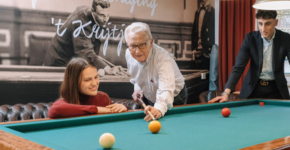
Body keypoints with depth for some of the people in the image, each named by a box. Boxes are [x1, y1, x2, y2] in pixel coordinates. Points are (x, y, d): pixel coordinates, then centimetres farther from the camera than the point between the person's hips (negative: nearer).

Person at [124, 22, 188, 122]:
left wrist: (159, 109, -74)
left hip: (173, 99, -5)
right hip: (149, 98, 5)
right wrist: (137, 88, -8)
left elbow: (166, 90, -55)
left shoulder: (163, 59, -39)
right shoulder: (129, 54, -17)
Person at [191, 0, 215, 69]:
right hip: (198, 50, 6)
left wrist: (212, 49, -13)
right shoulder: (197, 12, 15)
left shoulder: (213, 12, -5)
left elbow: (215, 31, -8)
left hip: (208, 49, -6)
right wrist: (194, 48, 10)